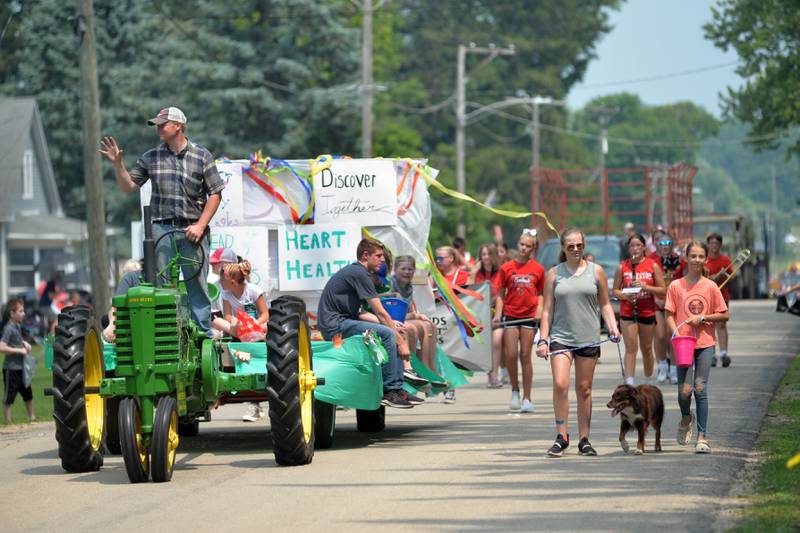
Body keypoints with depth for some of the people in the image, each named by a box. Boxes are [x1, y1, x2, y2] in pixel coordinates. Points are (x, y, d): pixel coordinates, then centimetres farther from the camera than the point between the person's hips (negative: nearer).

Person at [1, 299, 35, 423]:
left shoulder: (17, 326, 7)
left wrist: (24, 343, 7)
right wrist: (19, 350, -23)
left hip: (21, 367, 9)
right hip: (11, 368, -9)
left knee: (28, 394, 19)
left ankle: (32, 417, 33)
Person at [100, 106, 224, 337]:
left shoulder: (202, 156, 3)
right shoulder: (151, 158, 10)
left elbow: (215, 194, 2)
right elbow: (128, 186, 12)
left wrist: (200, 225, -7)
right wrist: (117, 164, -4)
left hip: (192, 230, -2)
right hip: (161, 229, 2)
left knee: (198, 285, 0)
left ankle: (205, 334, 5)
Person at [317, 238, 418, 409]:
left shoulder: (352, 271, 19)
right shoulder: (360, 274, -13)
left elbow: (355, 312, 22)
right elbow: (380, 313, -14)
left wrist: (392, 325, 14)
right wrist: (400, 342, -10)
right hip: (335, 325, -10)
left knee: (394, 335, 7)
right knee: (387, 334, -24)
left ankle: (397, 388, 3)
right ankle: (389, 391, -20)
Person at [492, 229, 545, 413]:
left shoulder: (538, 269, 4)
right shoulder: (507, 268, 3)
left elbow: (541, 294, 11)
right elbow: (500, 294, 6)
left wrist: (540, 310, -5)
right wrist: (497, 315, -4)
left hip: (529, 316, 0)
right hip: (510, 315, 0)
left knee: (525, 356, 1)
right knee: (510, 354, -6)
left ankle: (527, 398, 7)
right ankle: (515, 390, 17)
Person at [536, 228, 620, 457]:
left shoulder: (596, 271, 7)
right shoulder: (553, 274, 6)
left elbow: (605, 304, 12)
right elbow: (547, 309, 7)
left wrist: (612, 326, -4)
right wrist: (543, 339, 0)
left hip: (588, 338, 1)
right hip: (560, 337, -1)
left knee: (584, 389, 5)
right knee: (560, 384, -15)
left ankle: (584, 440, 12)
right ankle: (562, 437, -7)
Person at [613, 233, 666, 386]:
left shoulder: (653, 266, 1)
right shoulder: (623, 267, 2)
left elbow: (662, 290, 0)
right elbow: (615, 290, 7)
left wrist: (646, 287, -16)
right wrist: (624, 295, -14)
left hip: (647, 312, 1)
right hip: (627, 313, -1)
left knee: (647, 349, 11)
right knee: (631, 348, -11)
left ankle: (649, 381, 27)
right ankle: (629, 384, -17)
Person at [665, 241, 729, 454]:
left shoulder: (711, 287, 2)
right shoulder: (676, 286, 1)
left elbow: (724, 315, 6)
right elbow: (669, 315, 1)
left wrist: (702, 318, -9)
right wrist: (676, 333, -15)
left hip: (705, 343, 0)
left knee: (700, 389, -4)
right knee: (684, 390, -2)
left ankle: (702, 437, 2)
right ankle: (686, 419, 31)